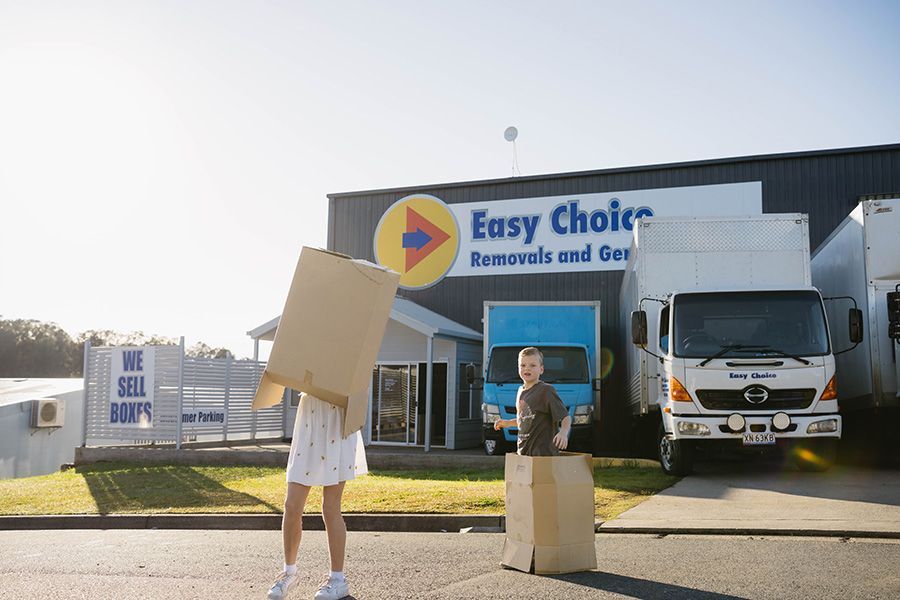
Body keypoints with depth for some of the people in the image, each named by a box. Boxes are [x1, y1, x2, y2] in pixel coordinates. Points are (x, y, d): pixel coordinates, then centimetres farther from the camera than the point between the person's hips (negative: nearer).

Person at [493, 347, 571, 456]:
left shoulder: (546, 390, -11)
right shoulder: (521, 390, 14)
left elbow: (566, 417, -14)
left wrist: (563, 432, -31)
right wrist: (507, 423, 20)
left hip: (543, 452, -8)